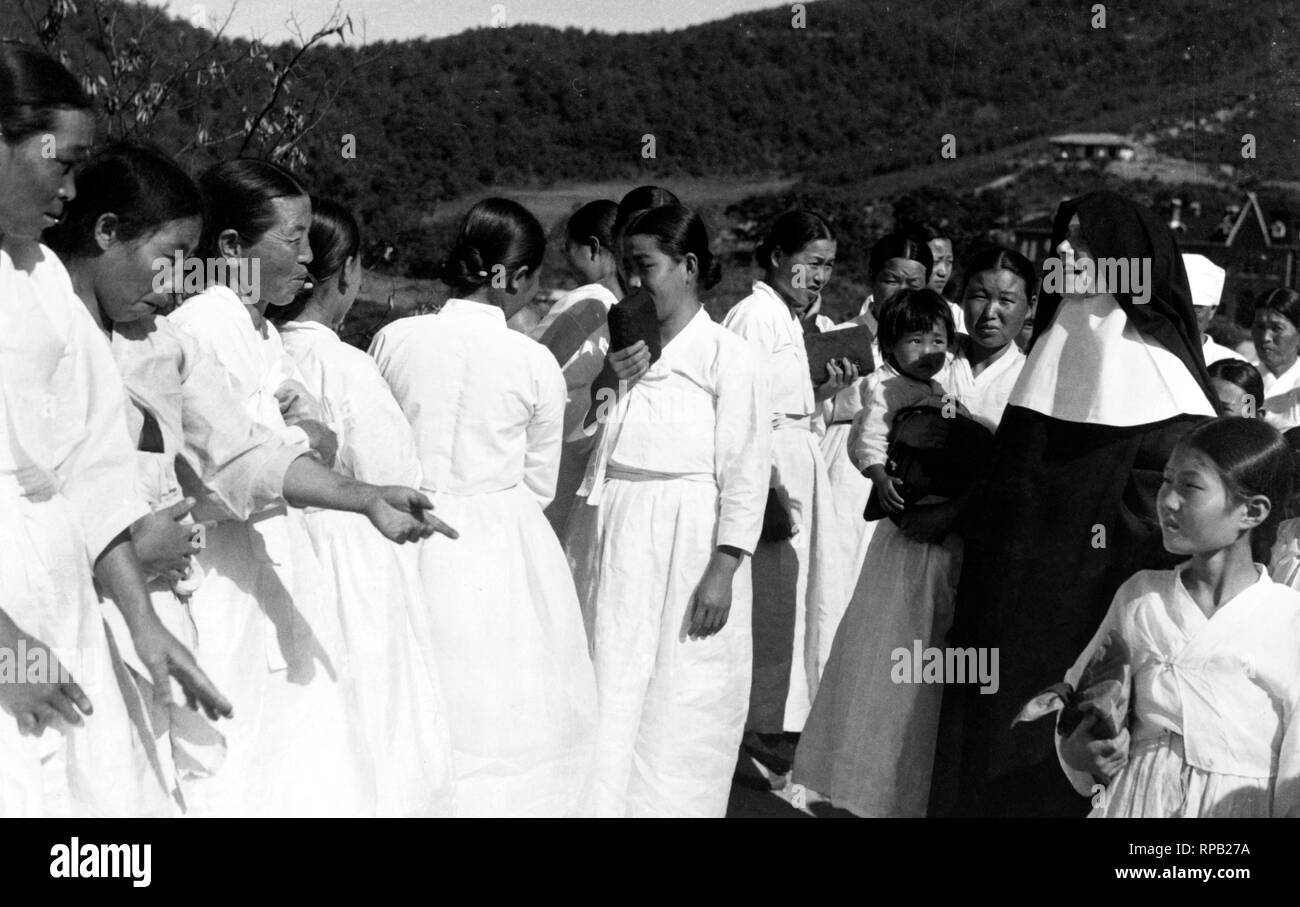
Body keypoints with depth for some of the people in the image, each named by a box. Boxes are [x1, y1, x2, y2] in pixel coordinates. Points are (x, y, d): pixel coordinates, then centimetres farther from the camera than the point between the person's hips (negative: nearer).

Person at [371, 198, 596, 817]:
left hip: (414, 548, 3)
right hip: (503, 553, -2)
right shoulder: (536, 365, -8)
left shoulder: (393, 340, -4)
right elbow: (539, 485, 2)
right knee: (505, 720, 8)